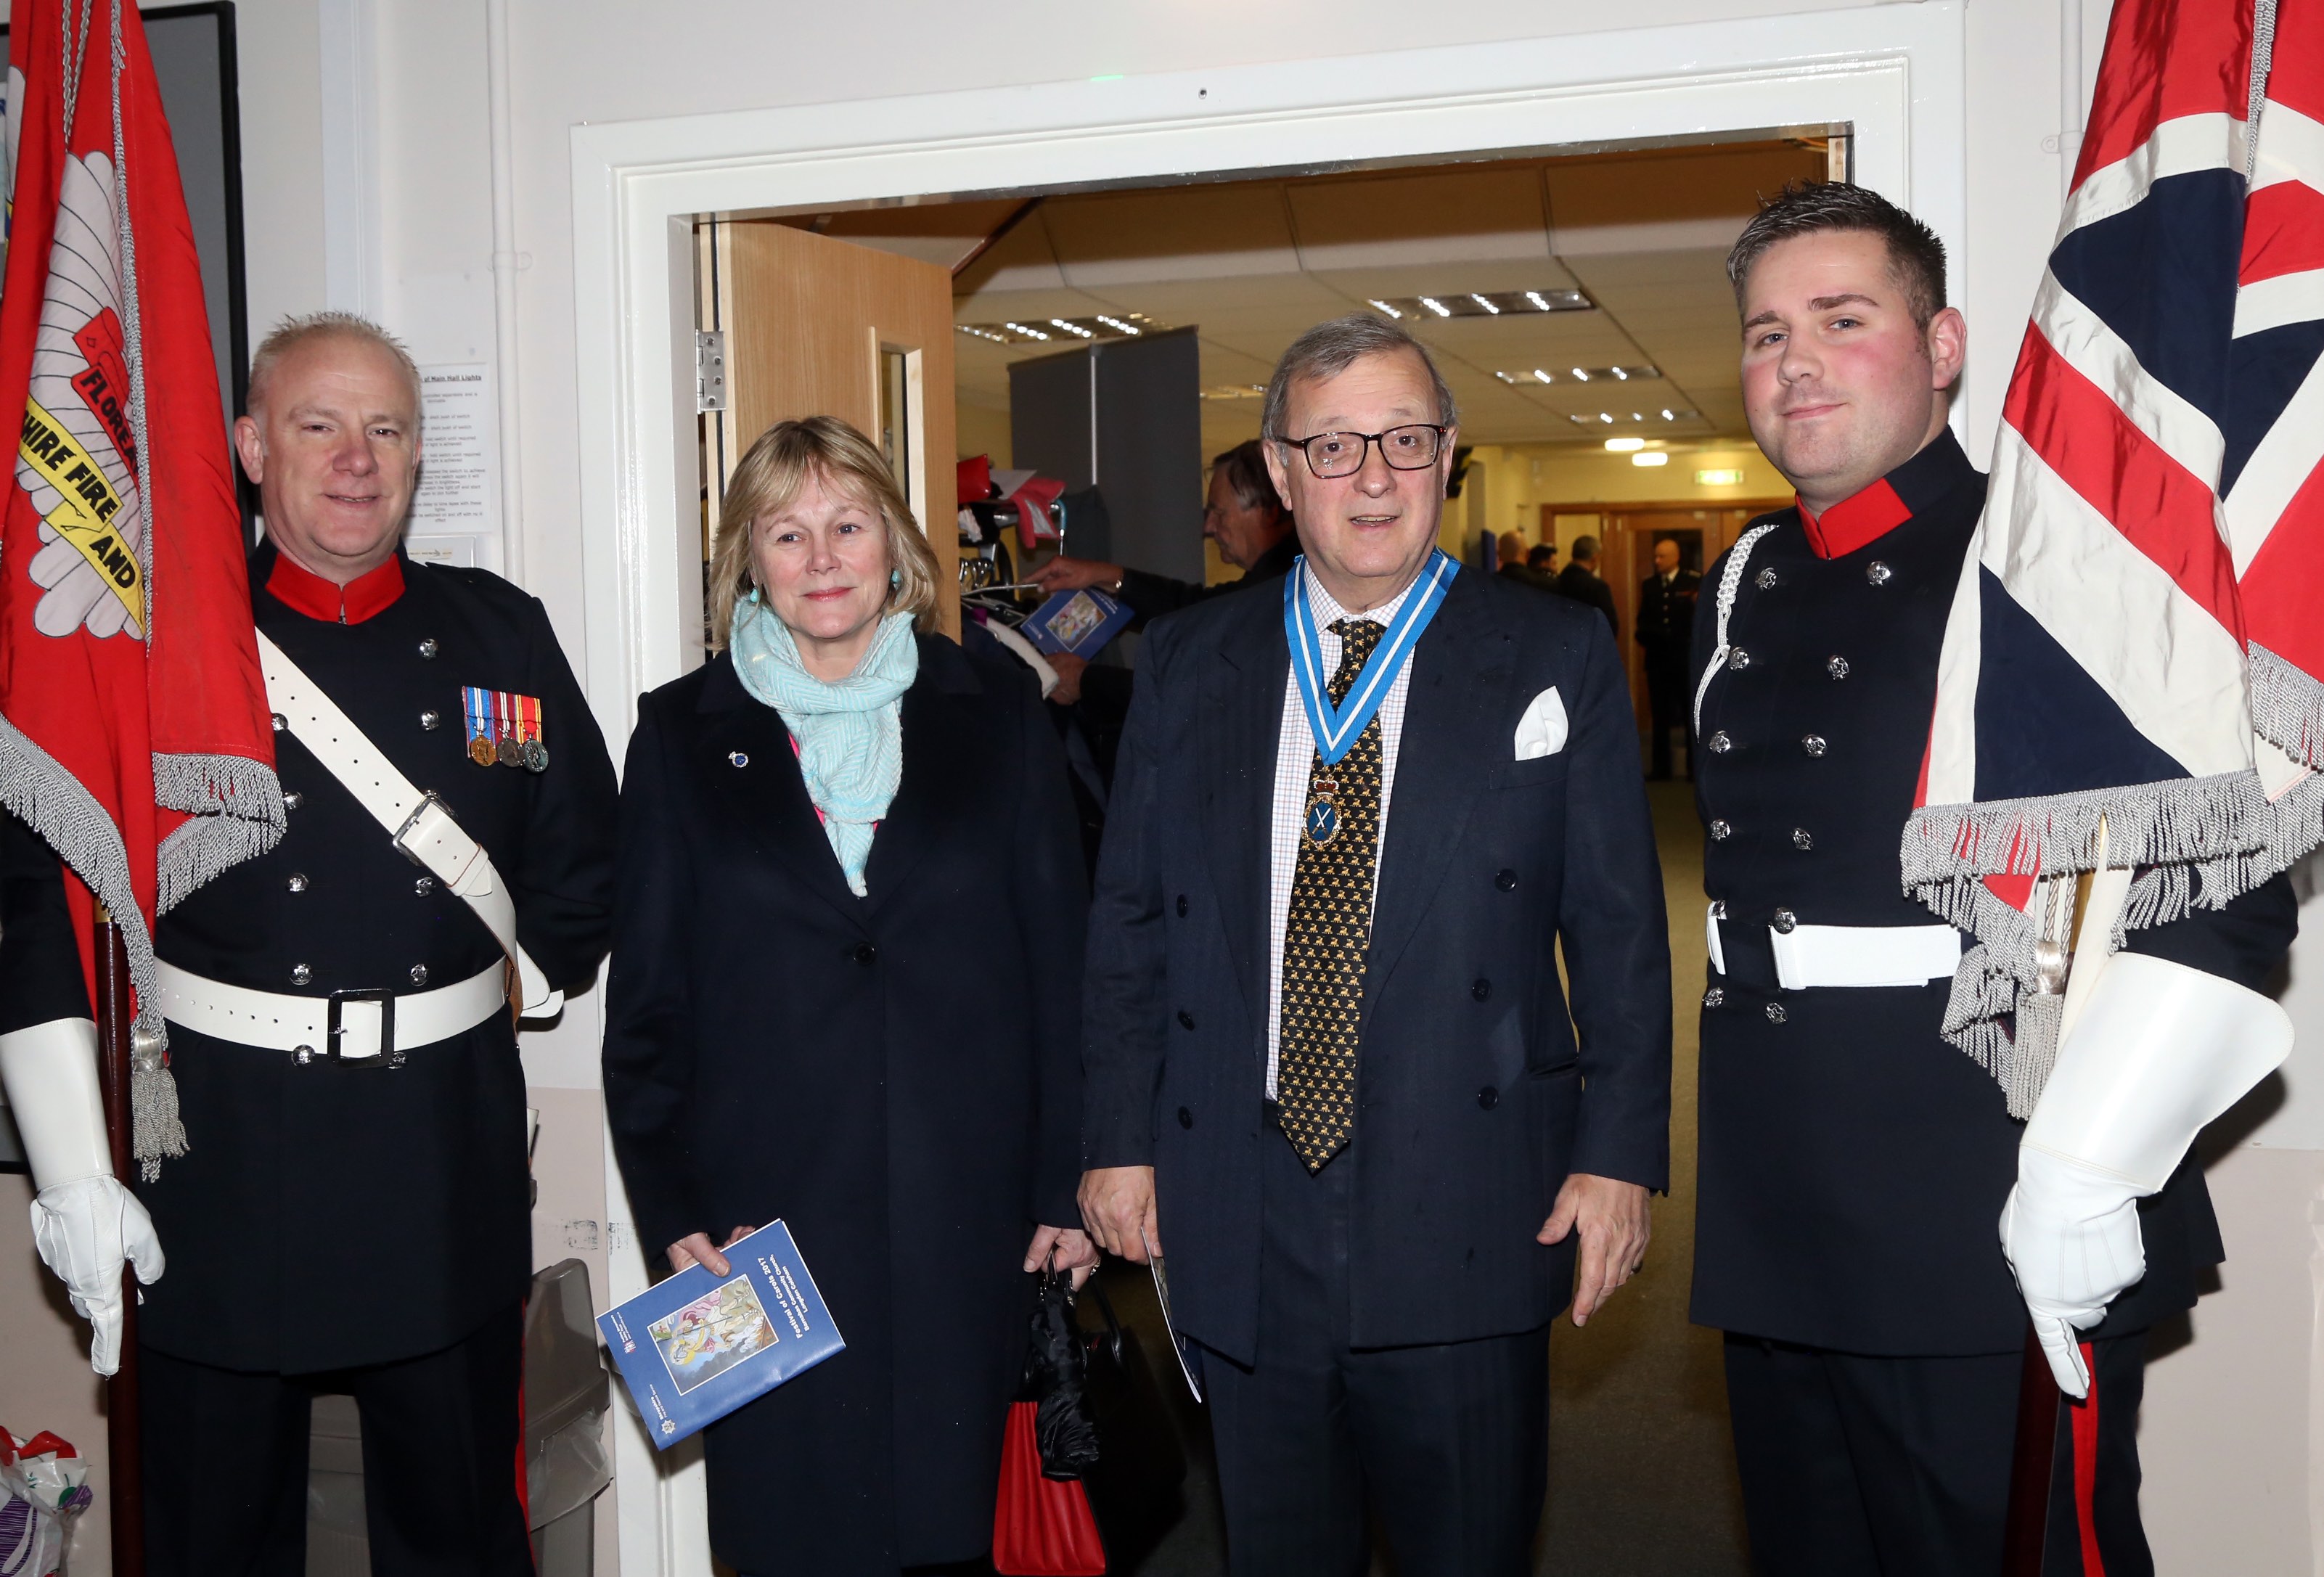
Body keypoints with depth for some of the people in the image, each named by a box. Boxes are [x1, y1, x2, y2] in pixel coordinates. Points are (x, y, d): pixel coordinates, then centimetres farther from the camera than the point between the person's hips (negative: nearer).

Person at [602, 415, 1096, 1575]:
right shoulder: (683, 733, 5)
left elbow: (1060, 955, 3)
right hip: (767, 1207, 0)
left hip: (966, 1206, 0)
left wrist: (1067, 1181, 0)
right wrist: (670, 1207, -2)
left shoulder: (995, 708, 4)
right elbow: (647, 991, 4)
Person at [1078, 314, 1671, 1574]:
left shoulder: (1556, 658, 0)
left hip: (1467, 1219, -2)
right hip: (1239, 1219, 2)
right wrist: (1119, 1136, 4)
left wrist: (1620, 1149, -6)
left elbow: (1620, 929, 0)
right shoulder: (1186, 663, 6)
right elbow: (1130, 917, 8)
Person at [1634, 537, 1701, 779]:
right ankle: (1660, 767, 11)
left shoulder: (1695, 582, 0)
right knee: (1660, 716, 5)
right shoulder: (1648, 584, 10)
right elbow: (1643, 619, 10)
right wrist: (1644, 635, -9)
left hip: (1686, 658, -3)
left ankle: (1695, 767, 8)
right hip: (1657, 659, 3)